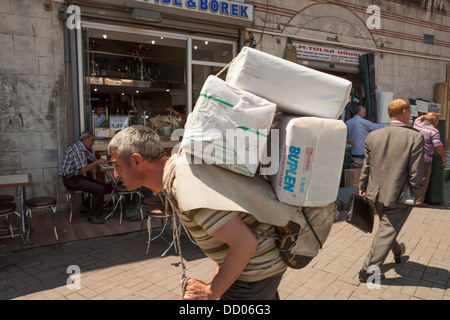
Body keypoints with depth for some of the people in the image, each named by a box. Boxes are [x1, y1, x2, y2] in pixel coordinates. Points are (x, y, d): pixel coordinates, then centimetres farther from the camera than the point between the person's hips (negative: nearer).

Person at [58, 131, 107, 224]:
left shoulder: (84, 149, 12)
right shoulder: (77, 150, -20)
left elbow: (93, 159, 20)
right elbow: (83, 169, -25)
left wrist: (94, 166, -2)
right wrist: (97, 162, -16)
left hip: (77, 177, 10)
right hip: (71, 180, -10)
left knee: (101, 186, 2)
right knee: (100, 190, -20)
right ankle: (92, 215, -3)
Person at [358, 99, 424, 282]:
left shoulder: (373, 136, -3)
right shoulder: (415, 137, -16)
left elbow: (366, 166, 4)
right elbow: (415, 173, -15)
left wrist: (363, 187, 15)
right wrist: (415, 194, -1)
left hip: (376, 193, 6)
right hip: (399, 195, -5)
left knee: (387, 227, 26)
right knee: (387, 231, 5)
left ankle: (397, 252, 52)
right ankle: (368, 270, 9)